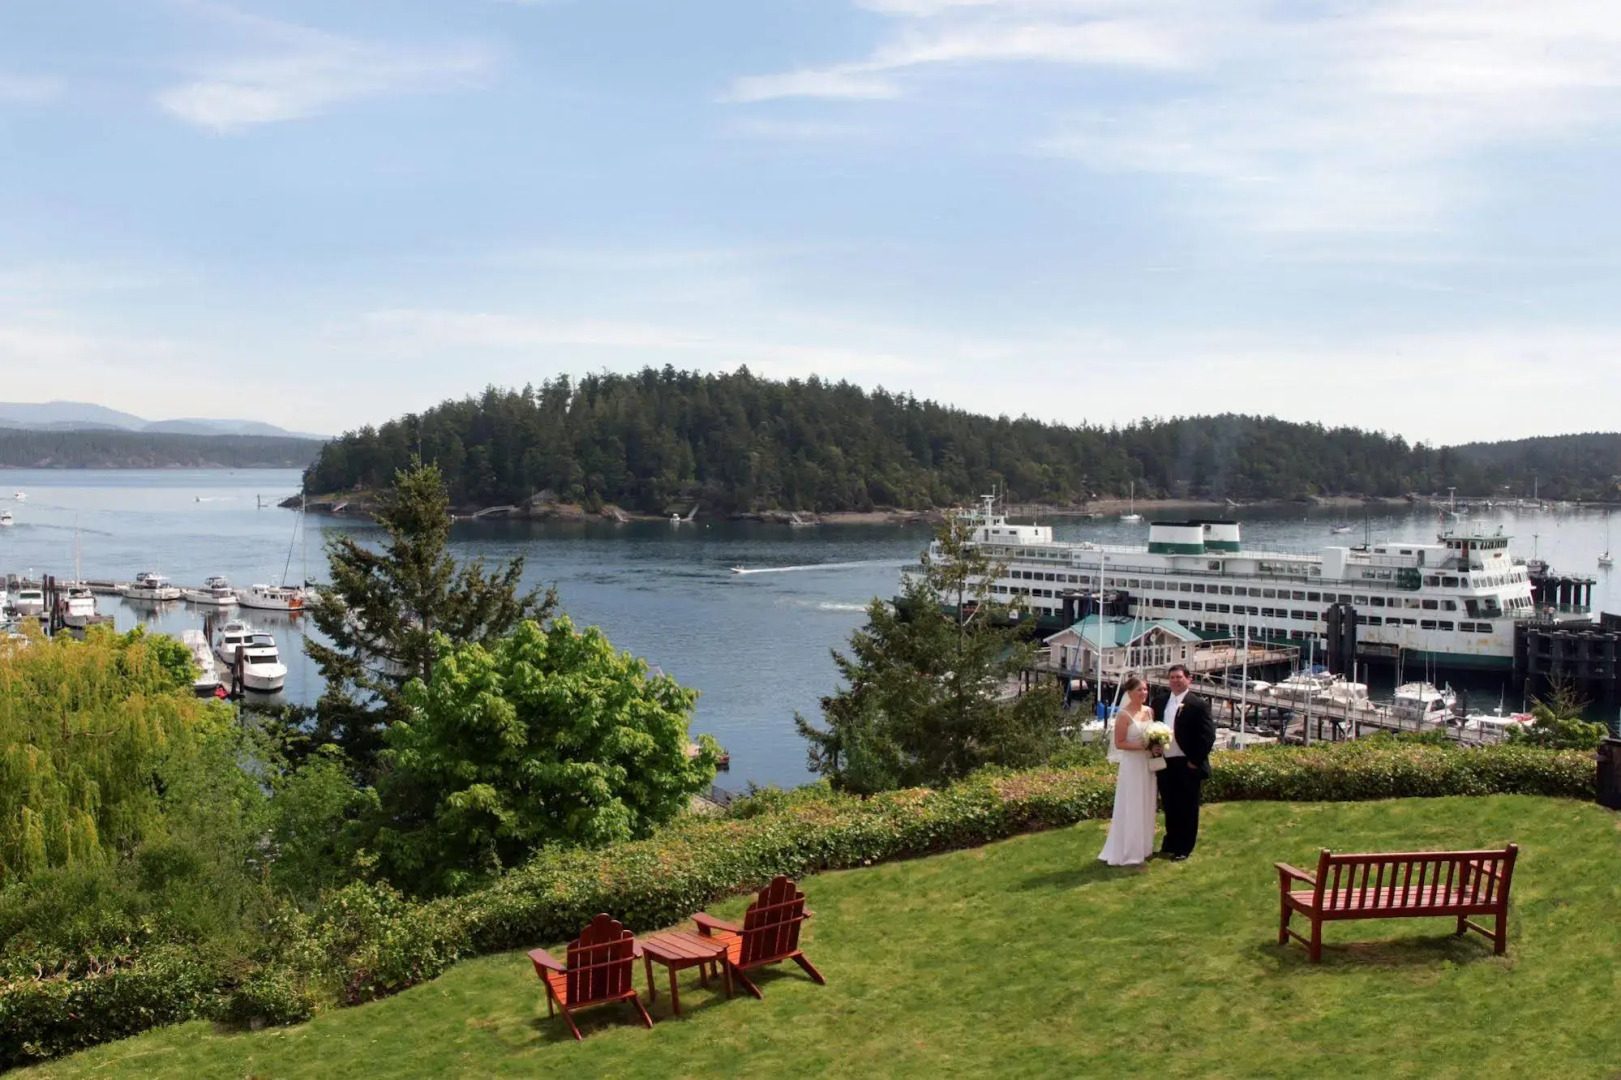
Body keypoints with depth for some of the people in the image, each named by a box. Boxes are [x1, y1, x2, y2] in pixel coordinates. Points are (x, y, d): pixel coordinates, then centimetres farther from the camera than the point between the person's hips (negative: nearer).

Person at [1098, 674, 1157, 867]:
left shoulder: (1149, 711, 6)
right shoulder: (1123, 715, -14)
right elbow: (1119, 743, -14)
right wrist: (1141, 746, -23)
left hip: (1148, 764, 7)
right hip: (1132, 765, -7)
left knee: (1145, 807, 14)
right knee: (1131, 809, -1)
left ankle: (1143, 848, 26)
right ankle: (1129, 853, 6)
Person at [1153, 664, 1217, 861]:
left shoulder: (1198, 704, -9)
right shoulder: (1161, 702, 9)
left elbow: (1208, 735, -12)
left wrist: (1195, 761, -14)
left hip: (1187, 765, -5)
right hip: (1165, 763, 5)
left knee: (1187, 809, 7)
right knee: (1169, 807, 15)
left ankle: (1184, 849, 17)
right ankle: (1170, 844, 30)